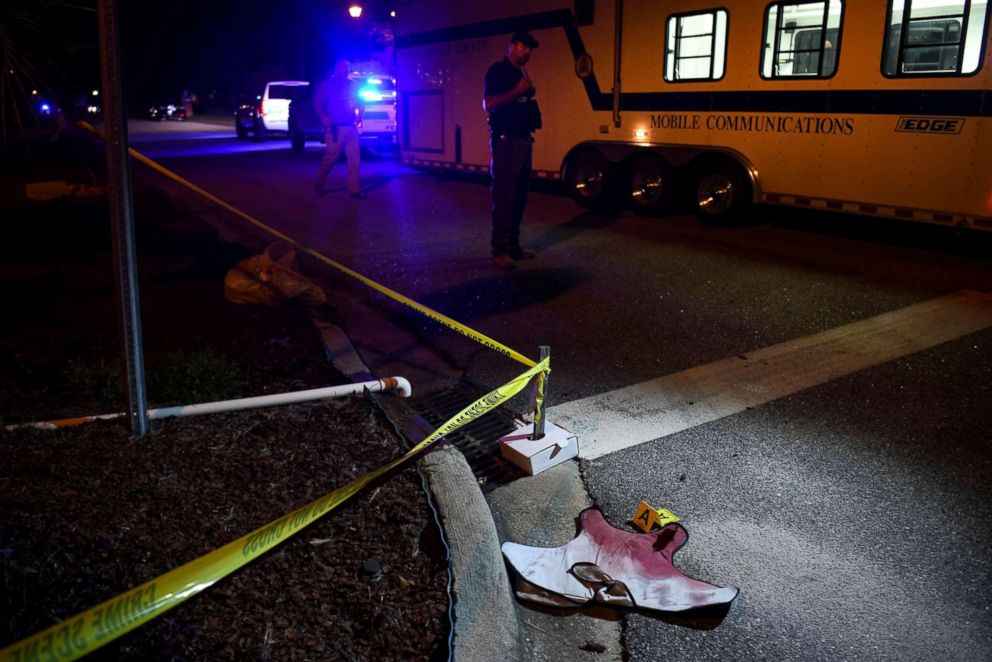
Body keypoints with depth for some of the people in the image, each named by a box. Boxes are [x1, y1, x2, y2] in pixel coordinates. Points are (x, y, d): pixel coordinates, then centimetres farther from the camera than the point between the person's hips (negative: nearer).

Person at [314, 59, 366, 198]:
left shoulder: (353, 85, 13)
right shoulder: (328, 84, 2)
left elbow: (359, 103, 21)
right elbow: (318, 103, 0)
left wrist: (359, 117, 4)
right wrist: (324, 118, -14)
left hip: (351, 127, 4)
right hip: (335, 128, -4)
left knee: (354, 158, -1)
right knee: (330, 158, -1)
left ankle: (354, 189, 3)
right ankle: (319, 185, 16)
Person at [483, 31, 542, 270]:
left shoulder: (522, 73, 20)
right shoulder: (498, 71, -5)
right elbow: (489, 104, -17)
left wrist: (529, 94, 10)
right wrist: (517, 91, -19)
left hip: (524, 140, 9)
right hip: (506, 141, -9)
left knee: (519, 196, 9)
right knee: (503, 197, -10)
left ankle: (513, 245, 16)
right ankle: (499, 251, -9)